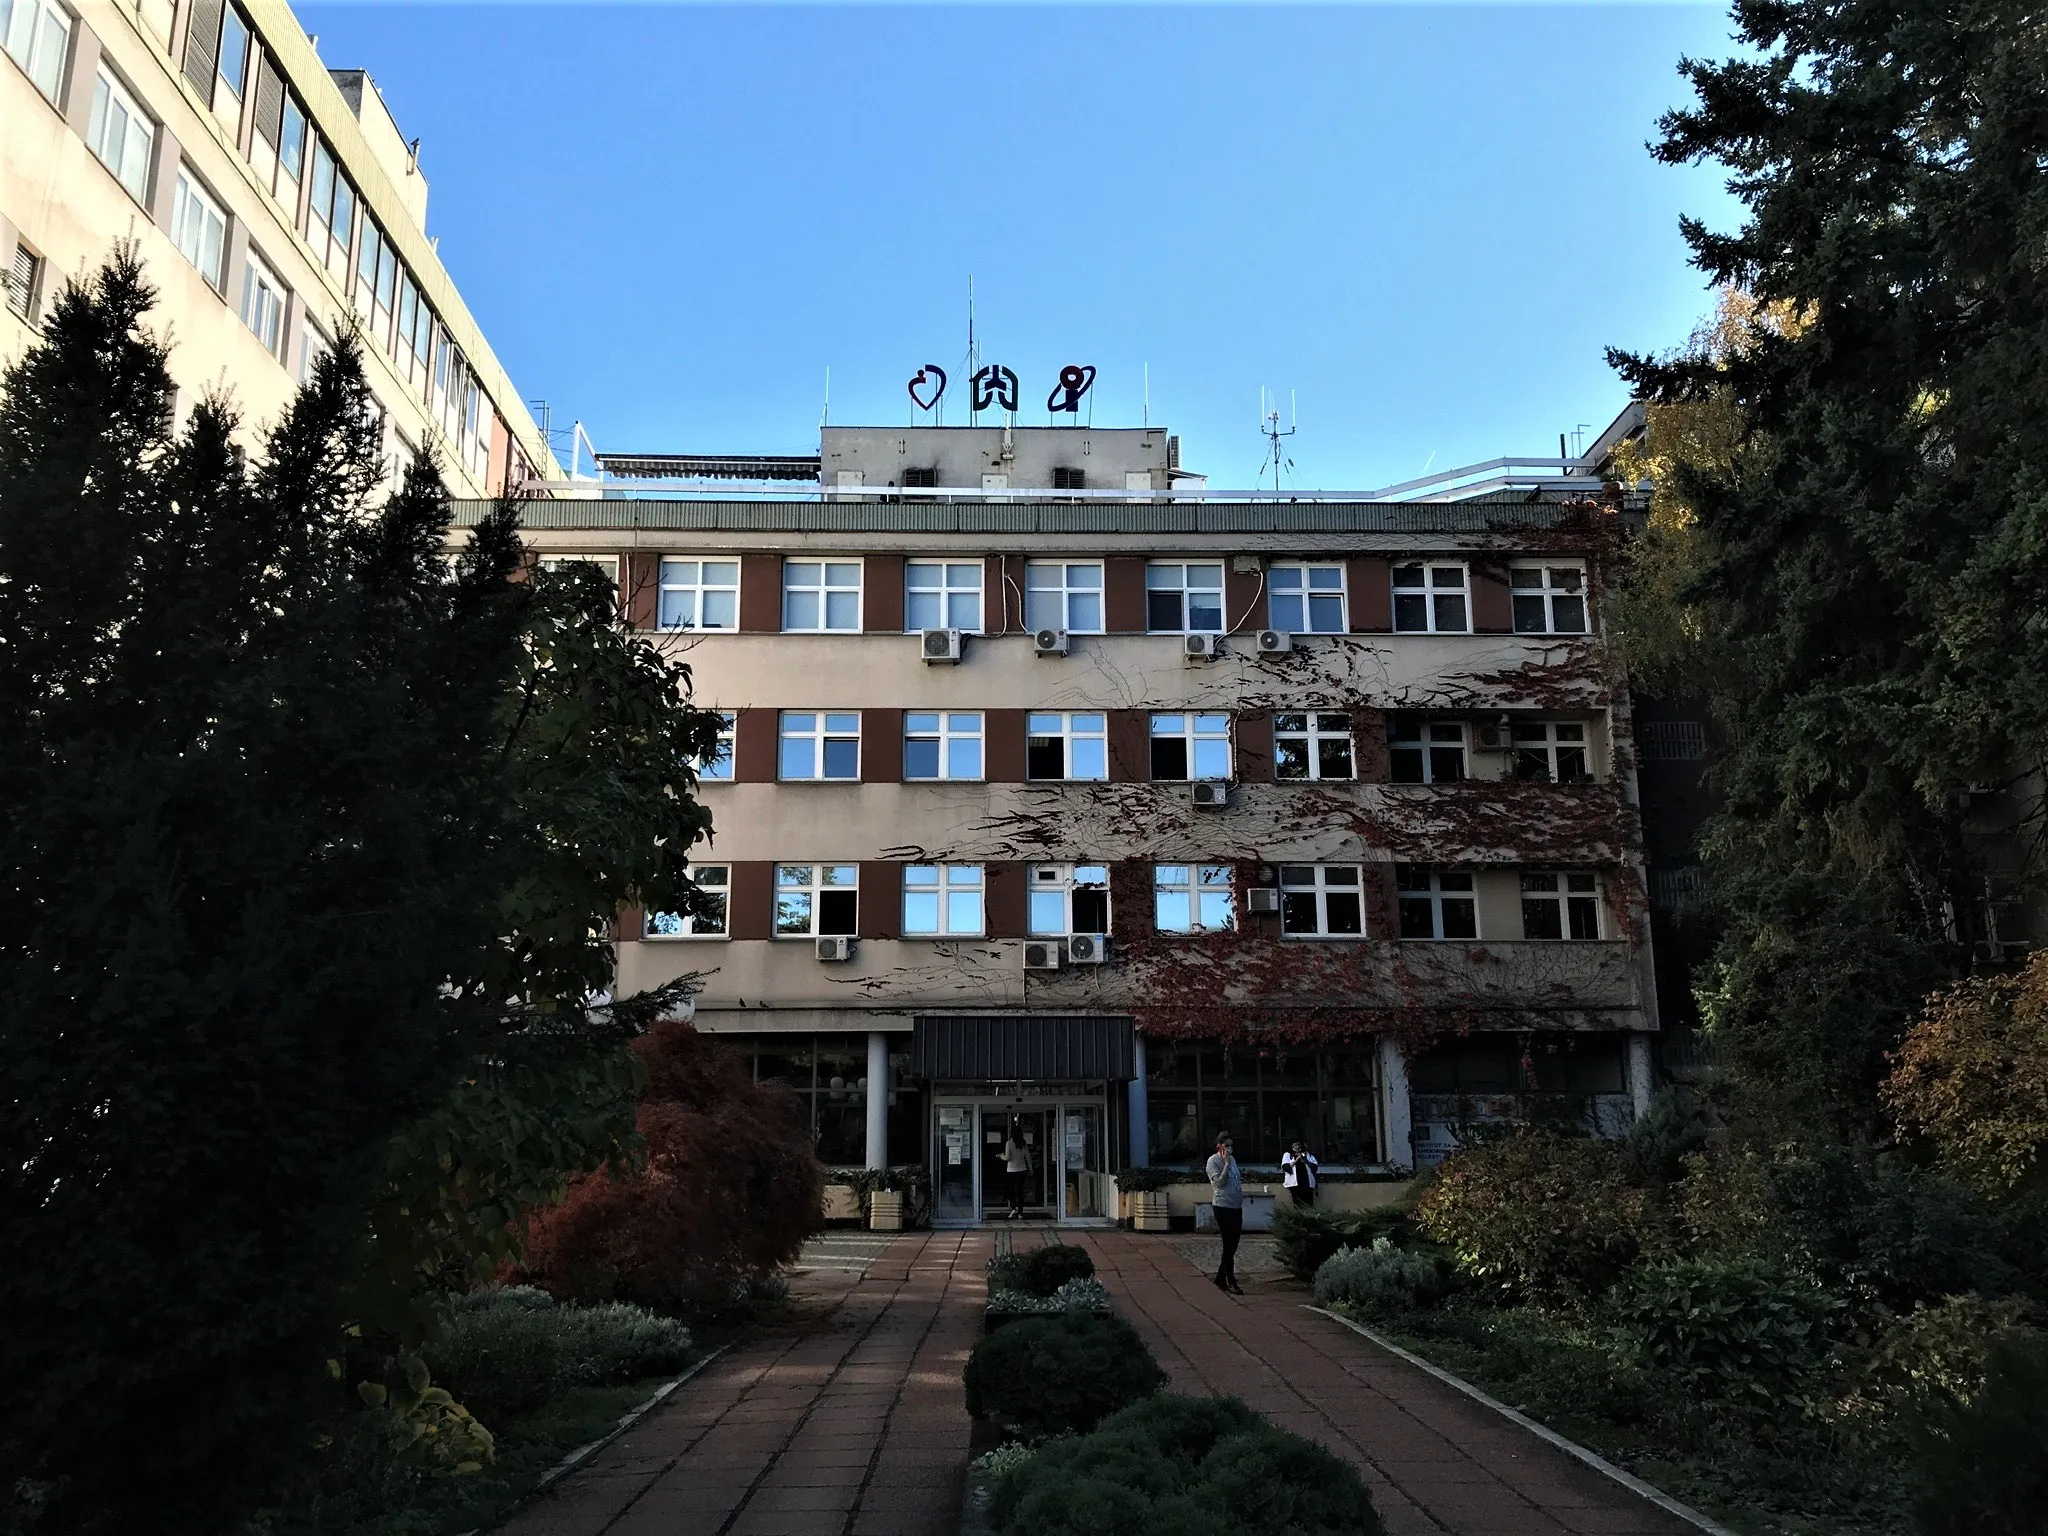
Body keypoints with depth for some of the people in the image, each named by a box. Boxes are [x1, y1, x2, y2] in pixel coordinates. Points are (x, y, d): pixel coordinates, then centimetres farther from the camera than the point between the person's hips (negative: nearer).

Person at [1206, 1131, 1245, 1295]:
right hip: (1223, 1206, -8)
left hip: (1236, 1206, 8)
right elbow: (1219, 1182, -16)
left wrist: (1241, 1190, 10)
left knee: (1233, 1245, 11)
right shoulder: (1213, 1161, -7)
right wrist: (1226, 1163, -15)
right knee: (1229, 1245, -5)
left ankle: (1220, 1278, 22)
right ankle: (1231, 1282, 0)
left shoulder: (1232, 1159, 14)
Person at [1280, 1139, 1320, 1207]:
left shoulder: (1307, 1154, 17)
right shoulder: (1287, 1155, 9)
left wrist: (1306, 1161, -9)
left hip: (1307, 1182, 2)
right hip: (1295, 1183, -2)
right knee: (1298, 1204, -12)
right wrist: (1296, 1160, -13)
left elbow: (1314, 1166, 9)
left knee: (1309, 1203, -7)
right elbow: (1285, 1167, -5)